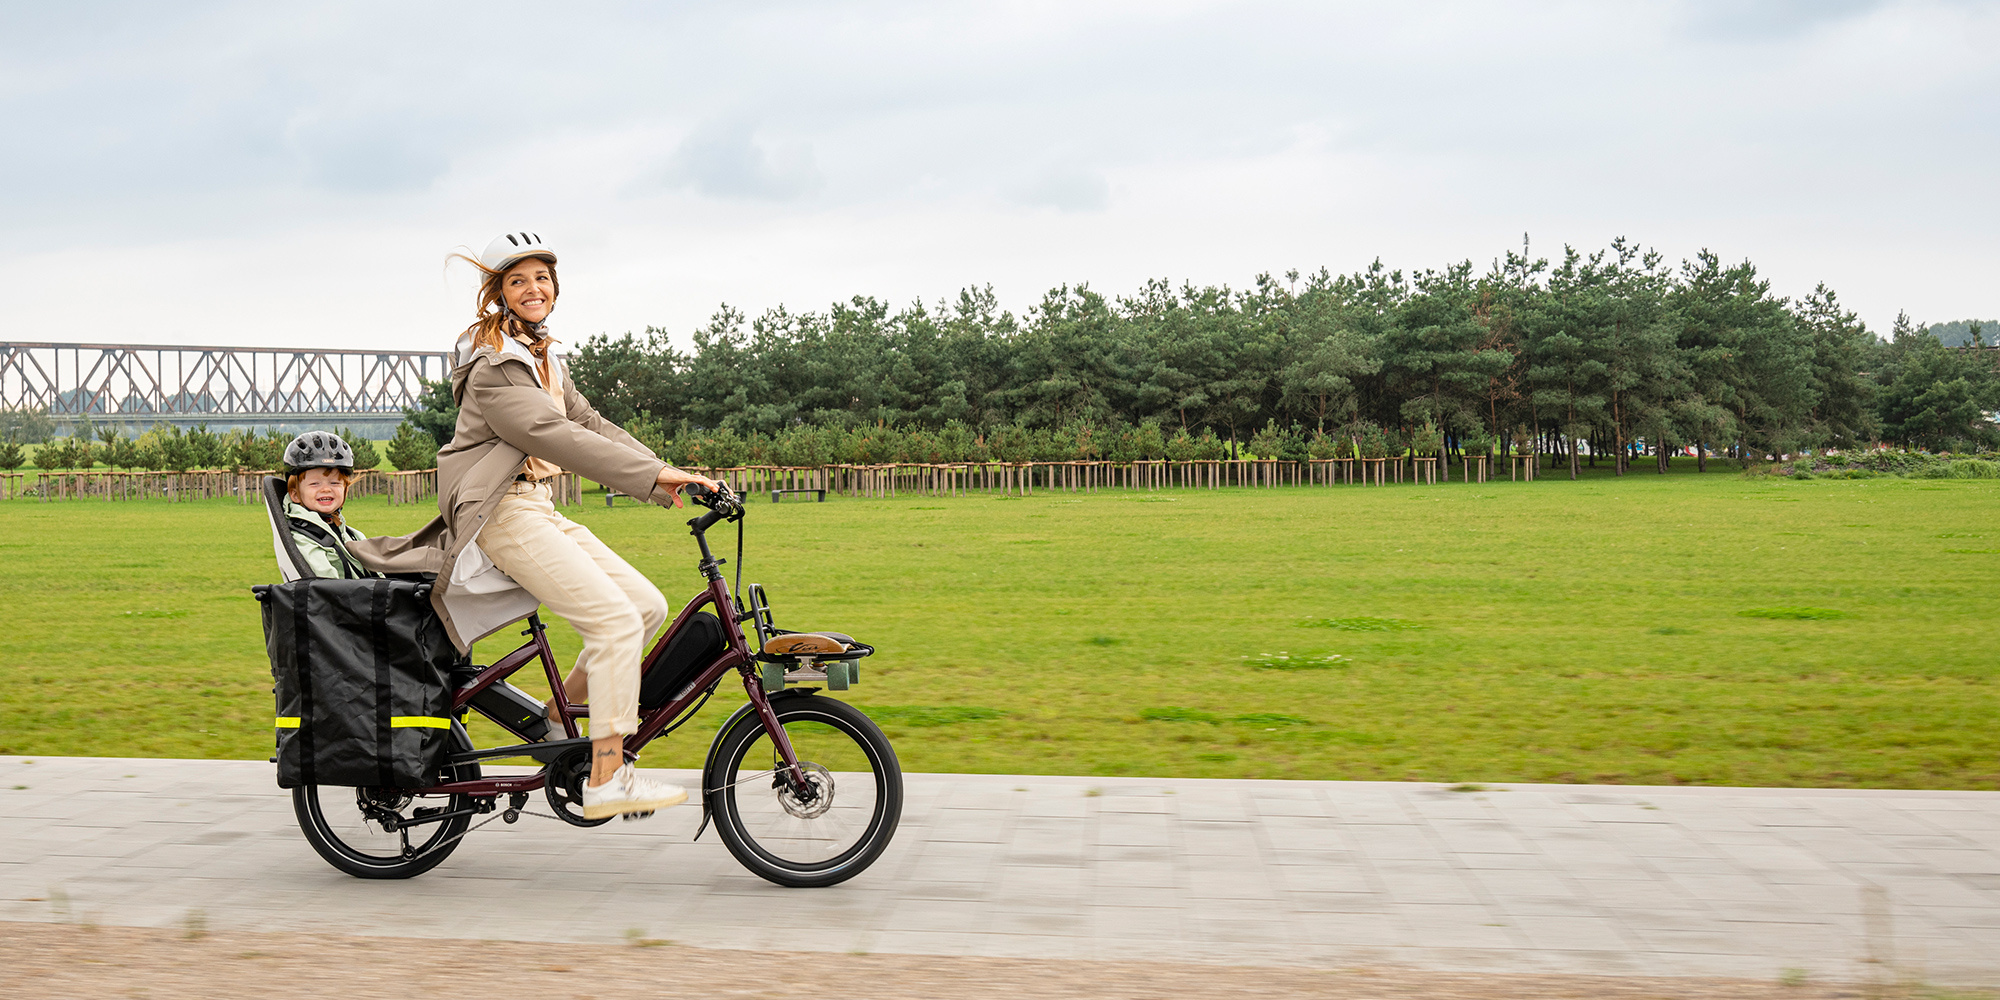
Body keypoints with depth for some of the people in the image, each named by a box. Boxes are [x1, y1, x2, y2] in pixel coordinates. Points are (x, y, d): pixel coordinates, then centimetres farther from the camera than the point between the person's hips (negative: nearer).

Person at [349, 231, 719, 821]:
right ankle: (606, 781, -17)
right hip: (503, 513, -9)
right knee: (615, 620, -19)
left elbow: (592, 426, 13)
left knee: (648, 606, -1)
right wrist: (654, 474, -29)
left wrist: (666, 480, 0)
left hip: (538, 510, 9)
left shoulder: (544, 360, 20)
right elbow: (553, 436, -24)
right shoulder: (495, 365, -12)